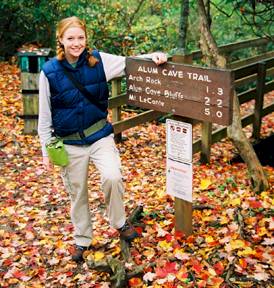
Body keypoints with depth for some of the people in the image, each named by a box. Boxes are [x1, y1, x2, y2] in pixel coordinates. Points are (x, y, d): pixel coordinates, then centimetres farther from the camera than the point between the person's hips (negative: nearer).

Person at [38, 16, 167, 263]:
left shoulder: (99, 61, -7)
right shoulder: (49, 72, -10)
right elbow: (45, 116, -3)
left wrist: (155, 56, -20)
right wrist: (46, 151, -1)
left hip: (100, 135, 0)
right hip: (69, 143, 0)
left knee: (112, 177, -22)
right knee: (77, 193, 12)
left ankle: (120, 223, 6)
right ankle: (82, 240, 35)